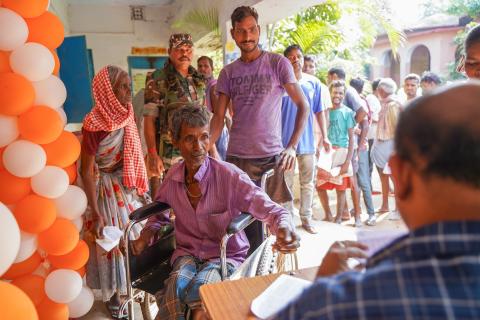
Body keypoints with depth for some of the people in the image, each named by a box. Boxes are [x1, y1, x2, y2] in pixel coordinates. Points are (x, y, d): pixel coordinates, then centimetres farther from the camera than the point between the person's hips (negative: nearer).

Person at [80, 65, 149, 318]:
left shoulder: (124, 115, -2)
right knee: (113, 240, 6)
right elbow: (87, 171, -20)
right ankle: (114, 296, 29)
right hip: (107, 189, -6)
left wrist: (141, 187, 11)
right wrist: (96, 214, -21)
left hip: (128, 186, 7)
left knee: (136, 235, 15)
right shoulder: (94, 124, -23)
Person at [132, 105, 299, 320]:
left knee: (200, 290, -32)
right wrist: (147, 234, -1)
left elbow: (270, 210, -21)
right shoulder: (172, 177, -1)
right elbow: (160, 212, 19)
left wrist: (284, 228, -43)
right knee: (176, 286, -30)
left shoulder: (229, 176, -16)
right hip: (187, 252, 3)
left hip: (227, 255, -2)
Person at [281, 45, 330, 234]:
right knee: (286, 183, 6)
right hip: (285, 141, -3)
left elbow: (319, 111, 9)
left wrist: (324, 136, 5)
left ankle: (306, 218, 25)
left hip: (308, 142, 3)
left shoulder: (314, 83, 5)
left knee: (308, 183, 11)